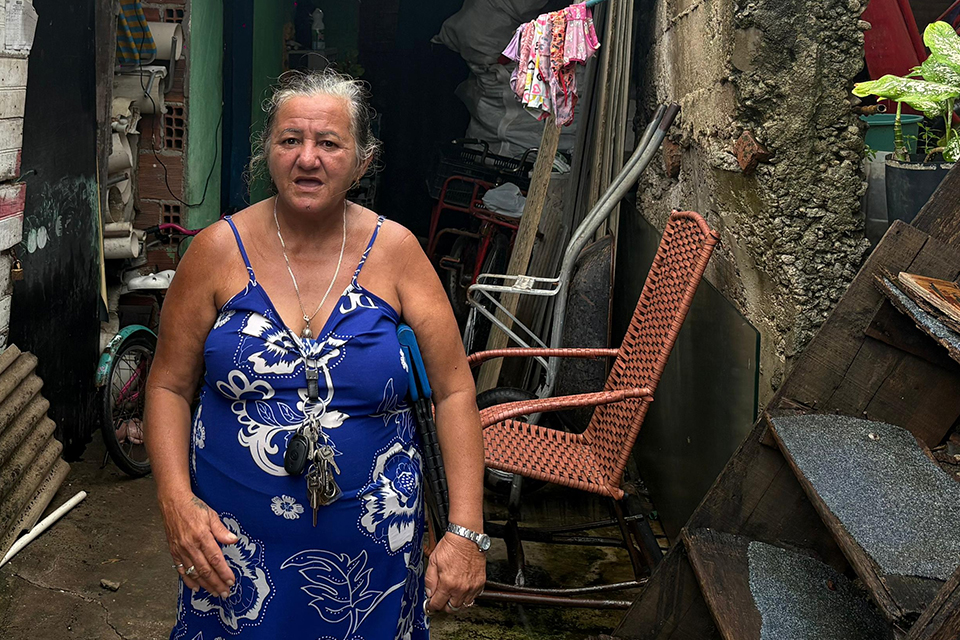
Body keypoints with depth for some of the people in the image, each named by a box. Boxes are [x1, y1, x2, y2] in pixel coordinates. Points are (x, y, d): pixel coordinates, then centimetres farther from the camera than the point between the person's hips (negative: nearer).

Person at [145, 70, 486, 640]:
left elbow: (454, 390, -6)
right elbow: (169, 385, 1)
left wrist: (465, 530, -12)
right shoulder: (221, 250, -5)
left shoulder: (394, 251, -6)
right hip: (235, 535, 0)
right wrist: (177, 502, -12)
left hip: (369, 540, 0)